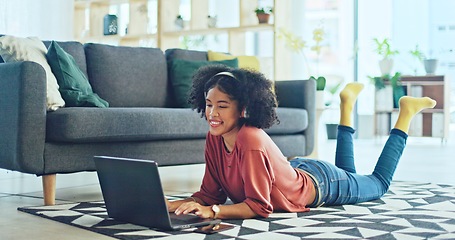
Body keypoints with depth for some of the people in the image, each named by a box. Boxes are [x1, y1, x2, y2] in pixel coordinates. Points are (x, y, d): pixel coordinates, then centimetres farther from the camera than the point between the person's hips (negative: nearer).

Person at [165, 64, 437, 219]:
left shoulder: (252, 141, -41)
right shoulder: (214, 139, -20)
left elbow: (259, 206, -37)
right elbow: (209, 195, -16)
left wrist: (211, 211, -48)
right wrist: (169, 205, -32)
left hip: (319, 182, -6)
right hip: (296, 169, 6)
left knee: (380, 183, 23)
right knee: (349, 173, 37)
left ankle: (406, 112, 31)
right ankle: (347, 104, 41)